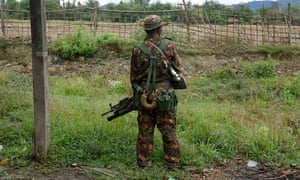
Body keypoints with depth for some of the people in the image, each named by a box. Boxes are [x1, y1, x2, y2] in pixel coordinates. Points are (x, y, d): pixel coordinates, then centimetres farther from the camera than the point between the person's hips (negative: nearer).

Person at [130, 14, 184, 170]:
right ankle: (173, 163, 14)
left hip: (144, 97, 1)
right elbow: (177, 70, 0)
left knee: (145, 131, 11)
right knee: (169, 131, 8)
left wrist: (137, 94, 18)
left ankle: (144, 162, 18)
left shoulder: (138, 50, -5)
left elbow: (133, 77, 2)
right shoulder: (169, 46, -6)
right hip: (165, 95, -1)